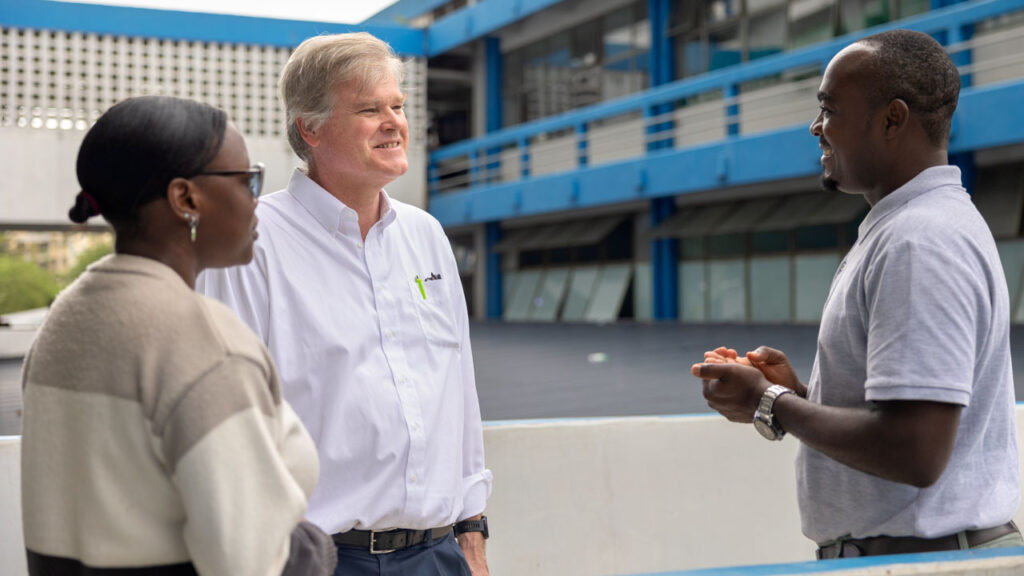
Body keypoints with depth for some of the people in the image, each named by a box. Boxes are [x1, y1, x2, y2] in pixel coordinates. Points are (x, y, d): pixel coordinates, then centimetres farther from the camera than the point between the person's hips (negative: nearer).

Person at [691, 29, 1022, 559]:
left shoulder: (919, 243, -20)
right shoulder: (900, 227, 13)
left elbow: (915, 454, -27)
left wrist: (769, 405, -15)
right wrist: (798, 390, 5)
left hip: (924, 551, -9)